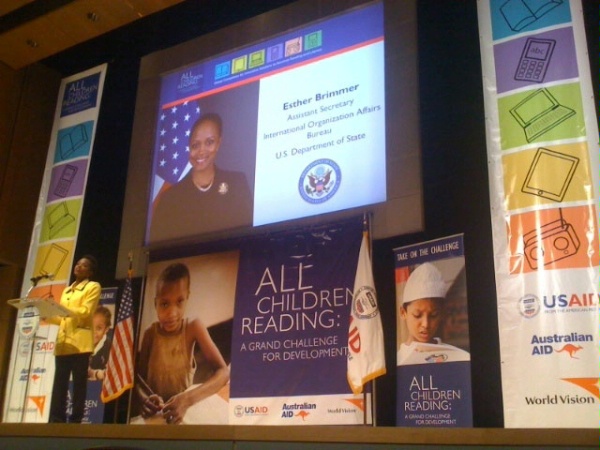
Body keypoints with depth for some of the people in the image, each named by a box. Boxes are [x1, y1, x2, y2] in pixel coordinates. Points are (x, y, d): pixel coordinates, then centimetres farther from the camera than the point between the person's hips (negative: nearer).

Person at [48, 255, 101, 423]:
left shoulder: (93, 287, 6)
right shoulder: (66, 290, 26)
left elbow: (86, 311, -8)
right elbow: (62, 318, 21)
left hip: (80, 342, -6)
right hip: (63, 342, 6)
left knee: (79, 383, -5)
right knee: (59, 384, 0)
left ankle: (75, 421, -5)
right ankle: (56, 421, 0)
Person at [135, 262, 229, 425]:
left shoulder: (194, 327, -13)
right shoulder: (150, 332, -6)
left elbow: (223, 372, -19)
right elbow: (139, 375, -5)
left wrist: (187, 399, -33)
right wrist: (143, 398, -27)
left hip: (182, 408, -1)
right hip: (153, 412, 1)